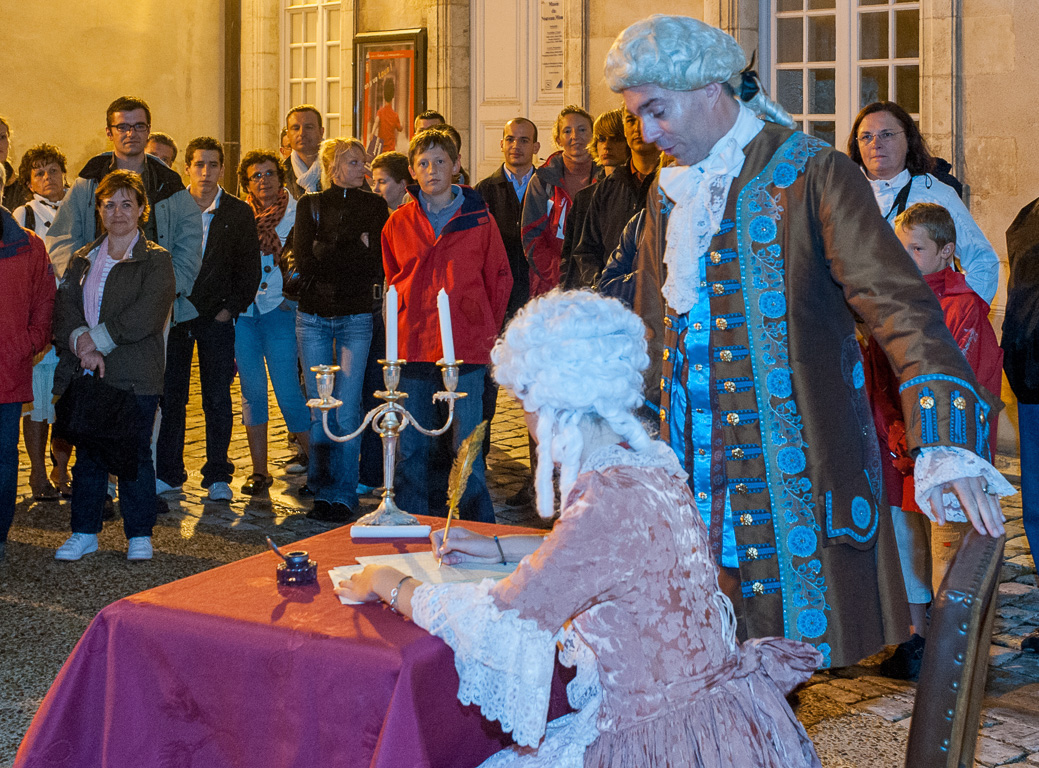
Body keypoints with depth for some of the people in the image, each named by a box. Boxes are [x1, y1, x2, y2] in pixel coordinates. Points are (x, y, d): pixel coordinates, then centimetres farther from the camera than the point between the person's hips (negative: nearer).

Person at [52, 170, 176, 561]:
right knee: (87, 455, 10)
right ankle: (84, 532, 21)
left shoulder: (156, 261, 0)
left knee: (134, 455, 1)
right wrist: (82, 342, -15)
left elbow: (144, 319, -12)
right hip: (84, 375, 4)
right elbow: (64, 309, 4)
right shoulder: (82, 260, 16)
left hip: (134, 377, -4)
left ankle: (139, 535, 12)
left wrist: (96, 339, -12)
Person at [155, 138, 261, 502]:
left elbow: (250, 269, 3)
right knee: (170, 396, 4)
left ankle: (217, 476, 9)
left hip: (217, 318, -1)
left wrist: (231, 308, -5)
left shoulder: (239, 213, 2)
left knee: (217, 398, 1)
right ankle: (168, 473, 14)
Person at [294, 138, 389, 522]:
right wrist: (355, 248, -10)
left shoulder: (374, 206, 8)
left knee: (347, 410, -6)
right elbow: (306, 262, -5)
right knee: (319, 408, 3)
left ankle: (343, 495, -1)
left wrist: (329, 254, -10)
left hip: (355, 317, -1)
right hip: (313, 316, 1)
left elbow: (379, 265, -2)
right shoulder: (310, 205, 8)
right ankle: (321, 492, 13)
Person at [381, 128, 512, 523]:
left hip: (466, 346, -2)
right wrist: (406, 327, 14)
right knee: (411, 447, 7)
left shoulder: (478, 217, 3)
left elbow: (499, 278, 7)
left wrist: (487, 331, 5)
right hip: (412, 344, 3)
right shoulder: (398, 223, 9)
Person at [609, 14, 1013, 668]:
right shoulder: (669, 193, 13)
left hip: (791, 480, -5)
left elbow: (898, 302, -16)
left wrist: (946, 444, -27)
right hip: (692, 479, 6)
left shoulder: (813, 174, -8)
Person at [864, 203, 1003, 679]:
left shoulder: (966, 308, -10)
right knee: (905, 548, 14)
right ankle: (917, 637, 28)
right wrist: (895, 433, -6)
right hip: (899, 456, 6)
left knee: (949, 550, 0)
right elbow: (877, 377, 7)